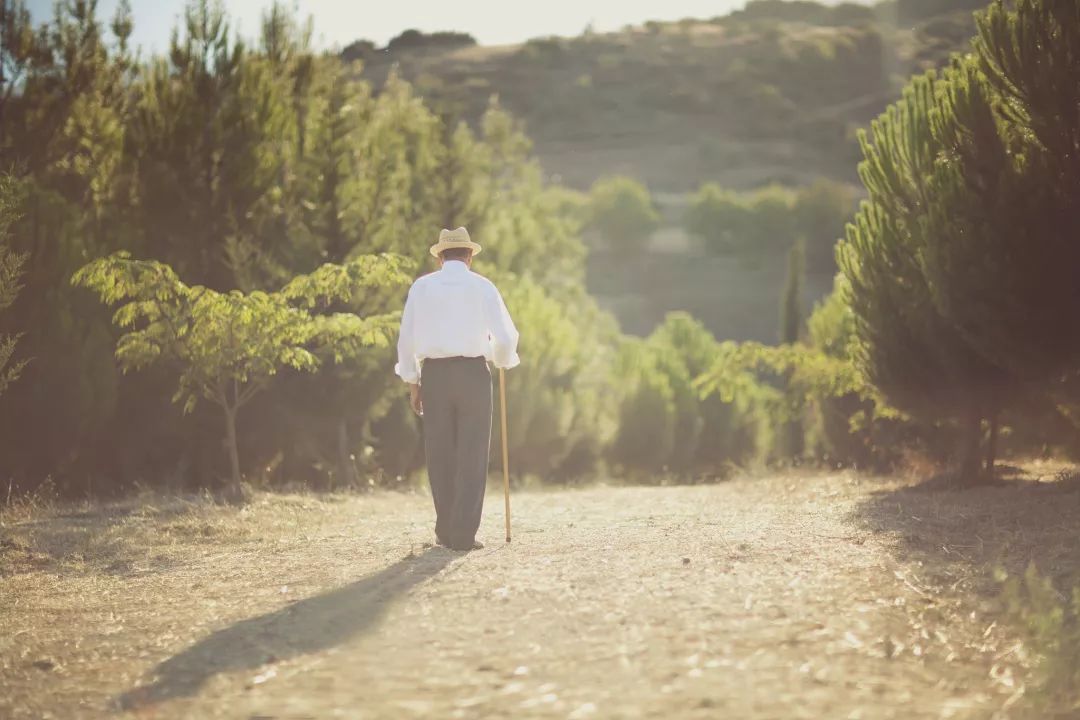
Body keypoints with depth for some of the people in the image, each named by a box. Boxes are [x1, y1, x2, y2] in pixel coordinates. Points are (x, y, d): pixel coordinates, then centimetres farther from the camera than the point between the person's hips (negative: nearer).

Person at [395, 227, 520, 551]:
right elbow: (506, 336, -4)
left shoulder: (421, 287, 7)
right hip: (473, 372, -2)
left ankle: (446, 530, 14)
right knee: (472, 456, 1)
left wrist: (412, 382, 12)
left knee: (440, 455, 10)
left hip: (433, 373, 2)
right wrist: (503, 361, 17)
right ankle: (464, 534, -4)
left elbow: (407, 338, 5)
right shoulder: (482, 286, 1)